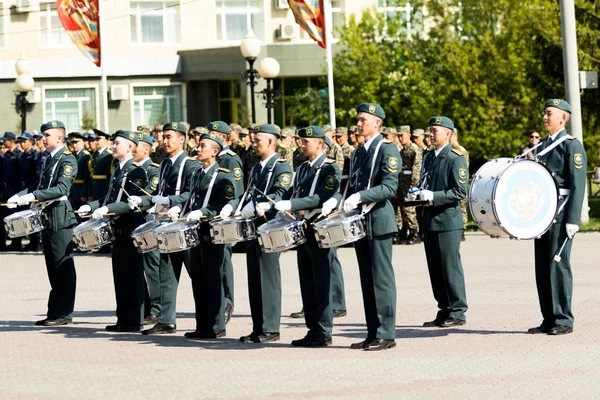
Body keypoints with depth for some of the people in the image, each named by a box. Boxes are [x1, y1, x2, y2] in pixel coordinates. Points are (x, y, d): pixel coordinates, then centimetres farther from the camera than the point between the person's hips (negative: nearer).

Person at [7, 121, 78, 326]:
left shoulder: (67, 160, -10)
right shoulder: (49, 160, 17)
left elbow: (62, 189, -22)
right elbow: (40, 186, 22)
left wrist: (33, 196, -27)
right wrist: (20, 196, 6)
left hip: (61, 217, -9)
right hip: (47, 217, 9)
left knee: (63, 266, -5)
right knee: (53, 268, 11)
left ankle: (64, 314, -2)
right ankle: (54, 313, 15)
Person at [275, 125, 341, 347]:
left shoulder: (330, 169, -7)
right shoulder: (303, 168, 17)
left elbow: (321, 198, -18)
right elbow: (292, 193, 15)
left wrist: (291, 204, -25)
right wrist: (271, 204, -3)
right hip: (303, 231, 8)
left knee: (321, 284, -5)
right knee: (307, 284, 9)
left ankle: (323, 333, -1)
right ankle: (313, 329, 15)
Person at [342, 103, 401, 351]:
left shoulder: (388, 150, -7)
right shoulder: (358, 152, 17)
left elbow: (389, 187, -17)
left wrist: (360, 197, -26)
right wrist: (342, 204, 6)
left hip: (378, 221, -8)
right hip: (359, 222, 8)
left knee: (382, 280, -6)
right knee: (367, 281, 9)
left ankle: (385, 335, -3)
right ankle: (373, 334, 13)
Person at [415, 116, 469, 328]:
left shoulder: (455, 159, -9)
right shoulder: (429, 157, 16)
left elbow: (460, 192, -15)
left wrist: (433, 196, -22)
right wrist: (419, 194, 5)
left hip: (447, 220, -8)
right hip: (430, 220, 8)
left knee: (450, 268, -4)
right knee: (435, 269, 10)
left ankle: (457, 313, 2)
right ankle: (444, 312, 16)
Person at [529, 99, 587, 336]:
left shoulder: (572, 146, -5)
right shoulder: (544, 146, 18)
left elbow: (578, 185, -11)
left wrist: (573, 220, -17)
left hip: (561, 214, -8)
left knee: (558, 264, -8)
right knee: (542, 267, 6)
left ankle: (563, 320, -3)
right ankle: (549, 320, 11)